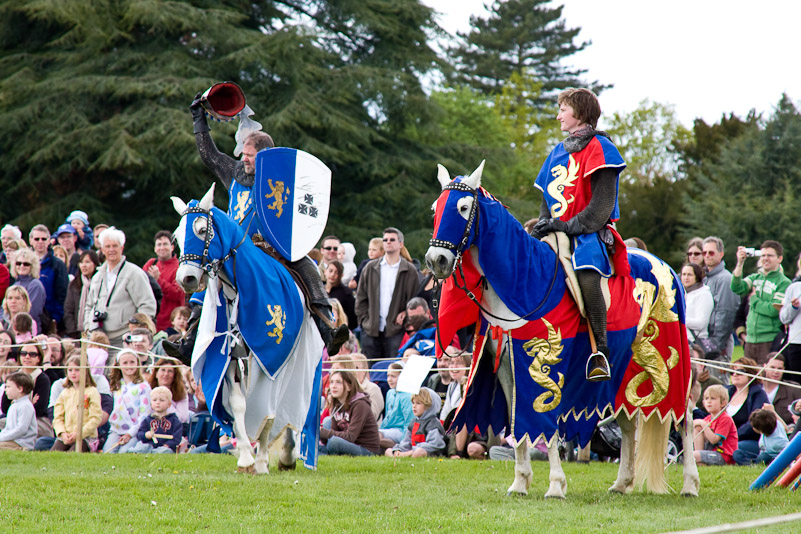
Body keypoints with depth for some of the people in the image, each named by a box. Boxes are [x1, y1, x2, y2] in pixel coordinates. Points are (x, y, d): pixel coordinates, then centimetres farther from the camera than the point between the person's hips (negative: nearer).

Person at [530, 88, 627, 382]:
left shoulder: (599, 148, -2)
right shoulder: (557, 153, 21)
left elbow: (602, 203, -11)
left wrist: (568, 226, -19)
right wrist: (543, 225, 2)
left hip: (590, 233, -8)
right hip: (557, 234, 8)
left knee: (586, 274, -35)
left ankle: (600, 353, -30)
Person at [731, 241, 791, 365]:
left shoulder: (784, 283, -4)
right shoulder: (754, 278, 13)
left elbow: (774, 310, -13)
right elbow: (736, 288, -3)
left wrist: (754, 299, -1)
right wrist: (740, 263, -11)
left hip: (770, 341, -5)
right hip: (750, 339, 5)